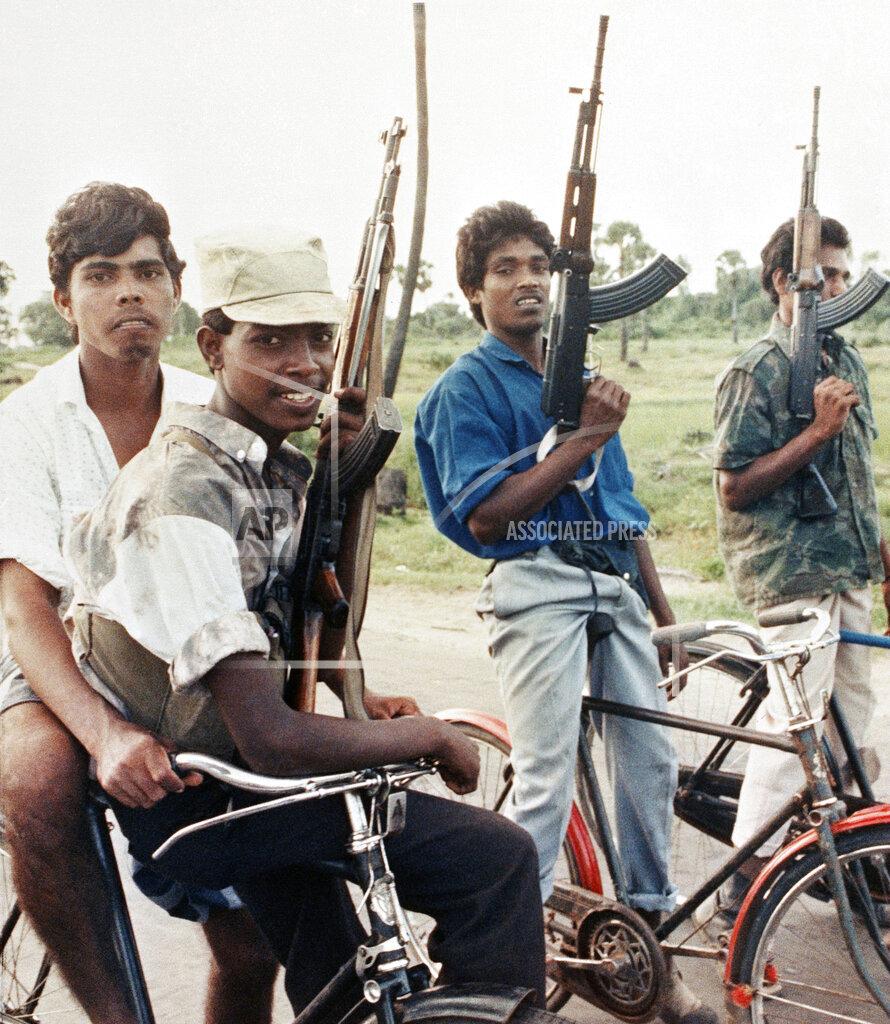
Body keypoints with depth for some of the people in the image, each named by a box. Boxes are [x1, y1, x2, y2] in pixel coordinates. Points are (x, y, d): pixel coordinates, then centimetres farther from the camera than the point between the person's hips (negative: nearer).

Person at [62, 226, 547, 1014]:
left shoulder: (282, 470, 2)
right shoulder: (184, 485, -26)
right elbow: (271, 738, -31)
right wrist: (431, 734, -16)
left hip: (248, 777, 9)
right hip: (189, 800, -9)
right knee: (496, 858, -18)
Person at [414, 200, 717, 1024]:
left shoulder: (581, 377, 18)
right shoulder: (465, 388, -1)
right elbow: (485, 517, -13)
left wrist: (663, 611, 22)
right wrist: (584, 440, -17)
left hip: (616, 583, 6)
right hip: (537, 582, -6)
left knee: (651, 762, 8)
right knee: (547, 781, -9)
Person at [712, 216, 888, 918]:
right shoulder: (757, 372, -12)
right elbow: (736, 488, -16)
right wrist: (818, 431, -22)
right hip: (790, 570, -8)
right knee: (795, 720, -8)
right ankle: (747, 885, 3)